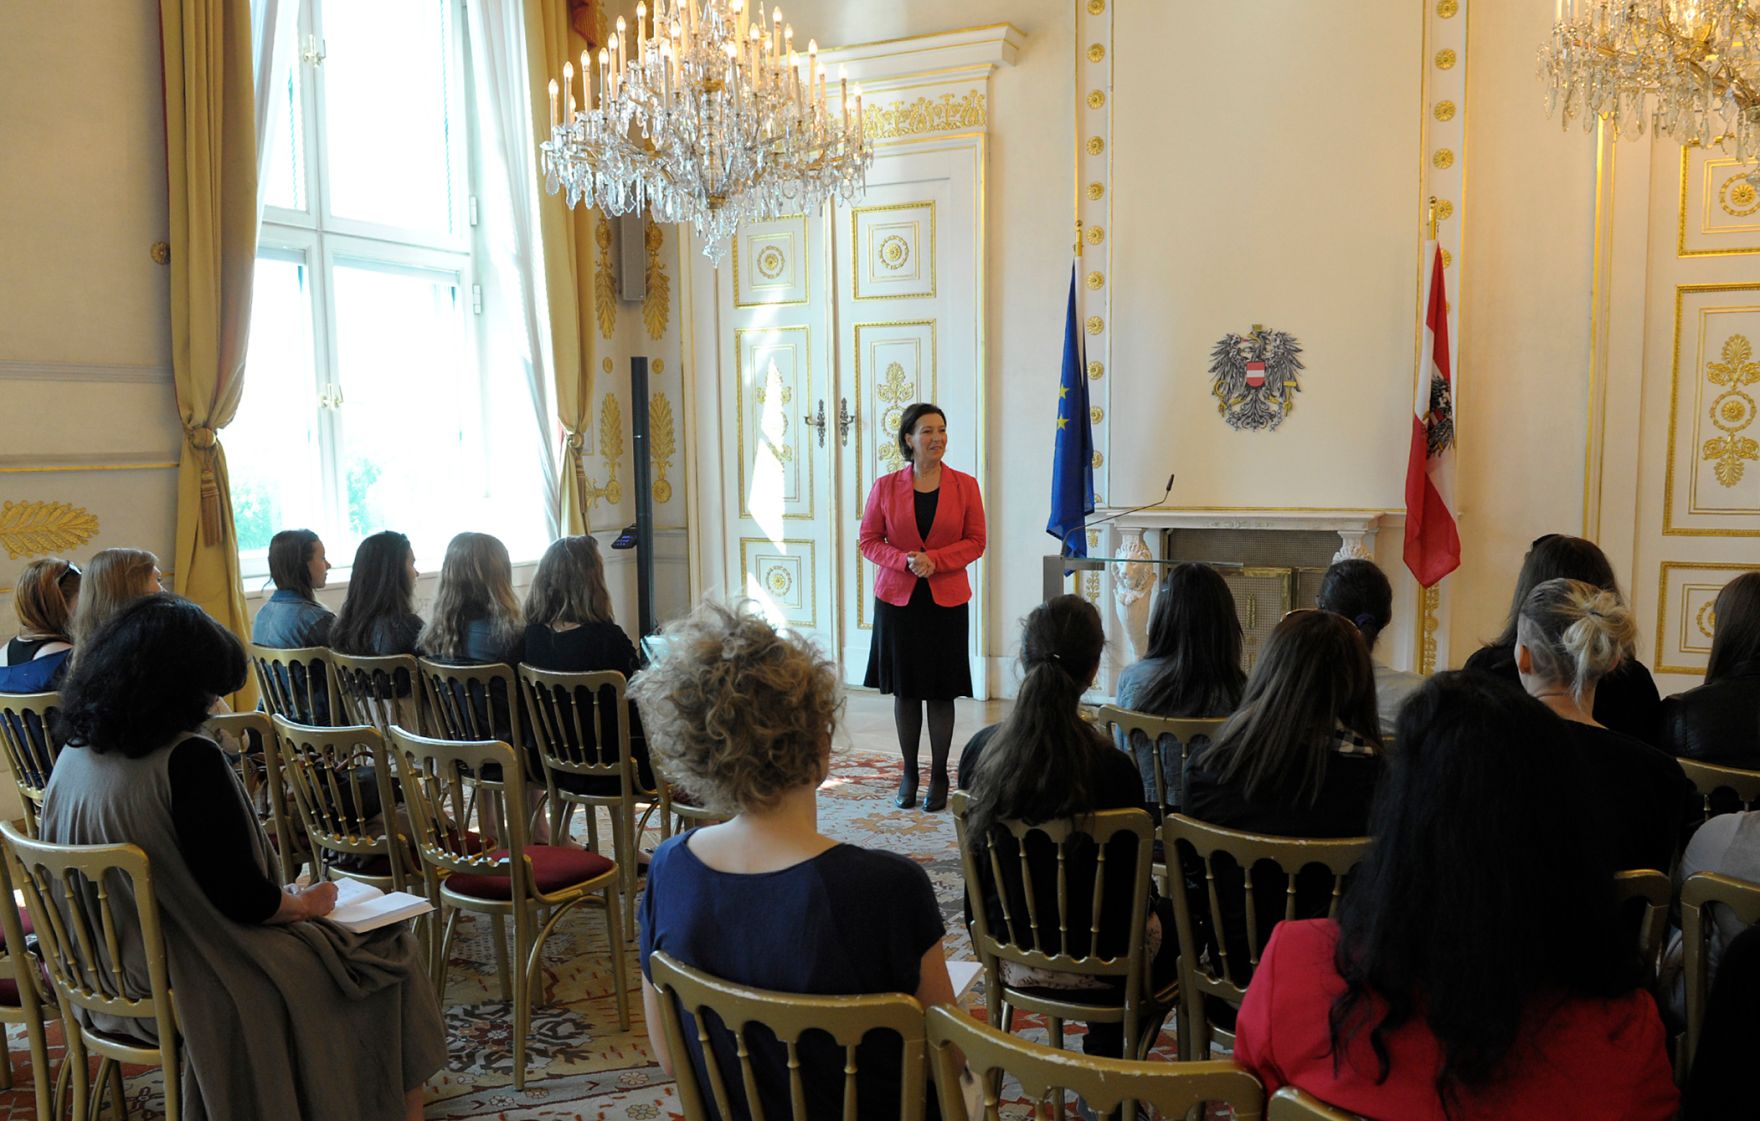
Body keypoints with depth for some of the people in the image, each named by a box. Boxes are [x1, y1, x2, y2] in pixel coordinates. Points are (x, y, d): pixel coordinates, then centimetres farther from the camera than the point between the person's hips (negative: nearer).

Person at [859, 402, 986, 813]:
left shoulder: (964, 485, -1)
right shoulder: (886, 486, 0)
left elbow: (975, 541, -1)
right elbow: (869, 540, 2)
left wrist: (934, 560, -15)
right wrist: (905, 561, -15)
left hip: (946, 600, 0)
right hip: (897, 599, 1)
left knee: (941, 692, 4)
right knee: (904, 690, 8)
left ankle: (939, 776, 17)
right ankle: (909, 772, 23)